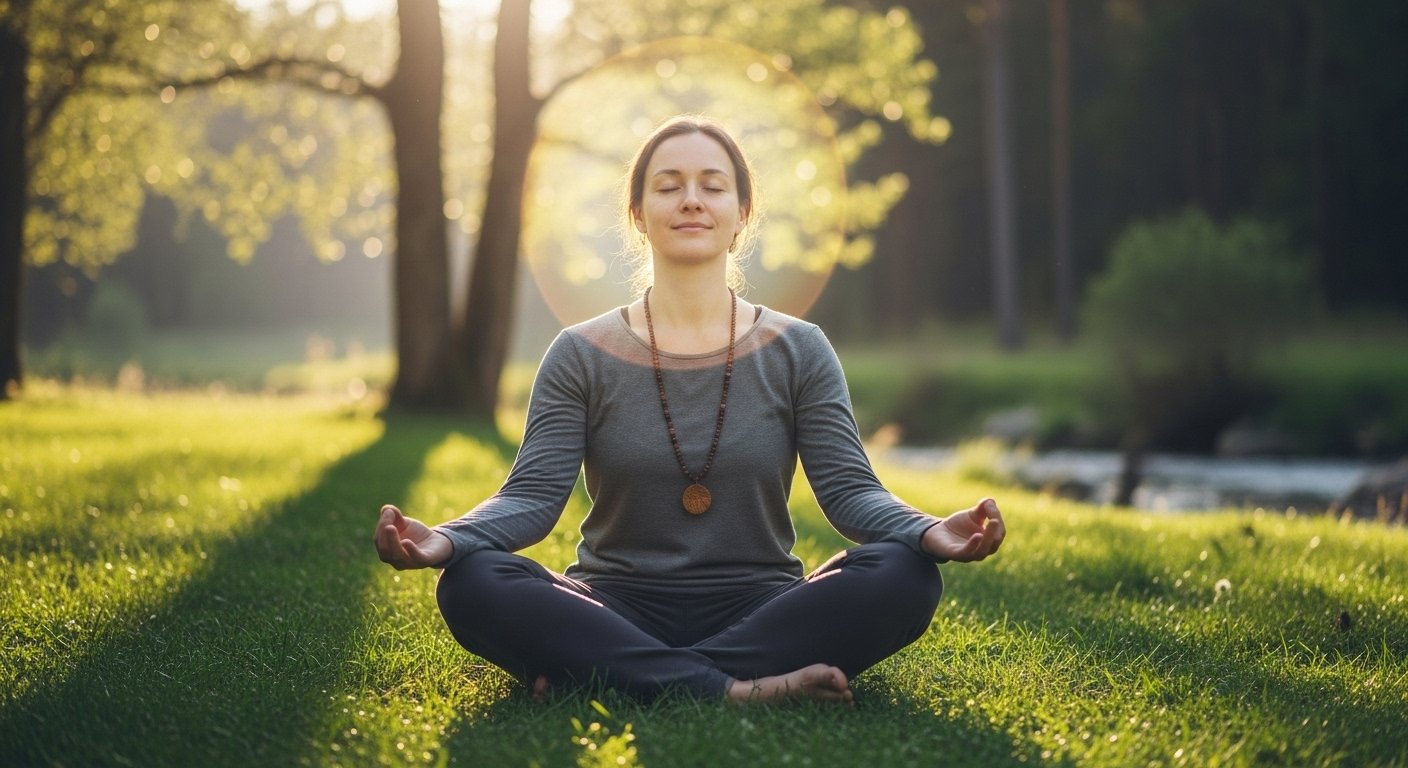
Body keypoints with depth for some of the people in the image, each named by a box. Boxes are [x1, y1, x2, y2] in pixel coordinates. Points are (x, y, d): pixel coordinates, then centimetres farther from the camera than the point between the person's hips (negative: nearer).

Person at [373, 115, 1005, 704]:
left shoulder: (798, 352, 7)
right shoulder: (581, 356, 6)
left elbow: (849, 489, -4)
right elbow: (534, 495, -6)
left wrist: (929, 532, -27)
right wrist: (446, 540, -28)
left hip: (756, 611, 1)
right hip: (617, 610, -1)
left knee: (903, 576, -29)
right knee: (472, 583, -29)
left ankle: (592, 676, -30)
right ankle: (737, 687, -33)